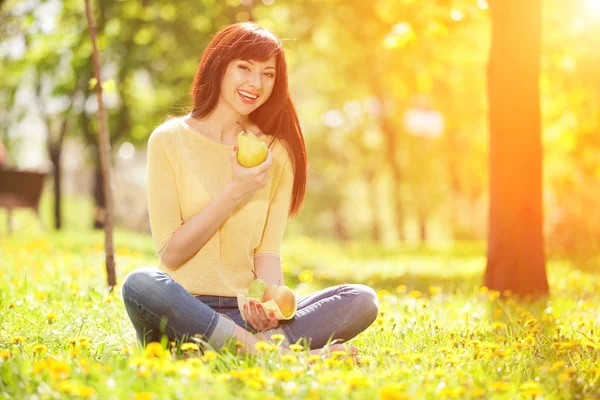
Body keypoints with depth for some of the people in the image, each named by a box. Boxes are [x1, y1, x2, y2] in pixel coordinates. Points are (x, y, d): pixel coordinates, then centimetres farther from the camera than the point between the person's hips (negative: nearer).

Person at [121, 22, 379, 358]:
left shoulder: (277, 152, 11)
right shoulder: (170, 139, 0)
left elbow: (268, 250, 5)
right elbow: (170, 253, -4)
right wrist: (234, 192, -14)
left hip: (245, 312, 3)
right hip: (183, 311, -3)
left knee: (363, 300, -18)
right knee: (141, 283, -37)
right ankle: (272, 350, -31)